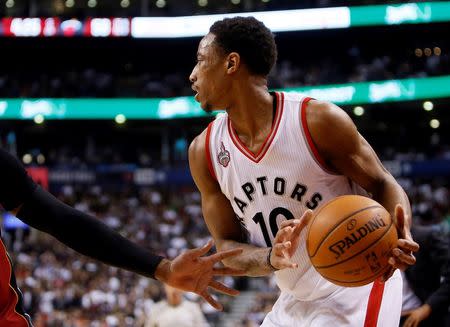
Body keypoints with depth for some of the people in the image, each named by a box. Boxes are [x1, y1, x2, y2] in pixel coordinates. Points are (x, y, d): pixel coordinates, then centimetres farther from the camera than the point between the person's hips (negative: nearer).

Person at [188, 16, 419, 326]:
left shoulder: (319, 120, -18)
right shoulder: (204, 152, -4)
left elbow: (383, 184, -9)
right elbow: (227, 245, -1)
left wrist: (398, 236, -31)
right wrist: (270, 259, -24)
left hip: (357, 287, -6)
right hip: (296, 299, 6)